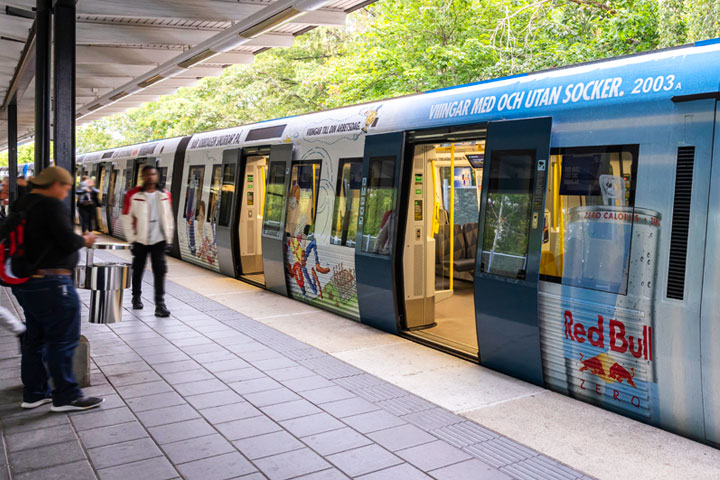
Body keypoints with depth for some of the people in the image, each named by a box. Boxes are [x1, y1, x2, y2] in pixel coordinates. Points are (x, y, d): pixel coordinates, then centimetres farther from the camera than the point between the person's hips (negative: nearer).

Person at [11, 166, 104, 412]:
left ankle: (33, 394, 25)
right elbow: (68, 242, -20)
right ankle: (66, 396, 6)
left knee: (35, 338, 16)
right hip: (50, 283, -9)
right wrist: (85, 240, 0)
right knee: (63, 339, -1)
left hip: (25, 282, 9)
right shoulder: (52, 205, -15)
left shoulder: (21, 204, 12)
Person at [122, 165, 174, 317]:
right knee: (138, 270, 12)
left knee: (160, 270, -5)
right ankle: (136, 298, 32)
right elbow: (127, 219, -1)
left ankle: (160, 304, -3)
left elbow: (168, 217, 11)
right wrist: (132, 239, -3)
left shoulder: (165, 195, 5)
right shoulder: (133, 195, -4)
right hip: (140, 240, -1)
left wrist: (169, 237, 8)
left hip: (159, 239, 1)